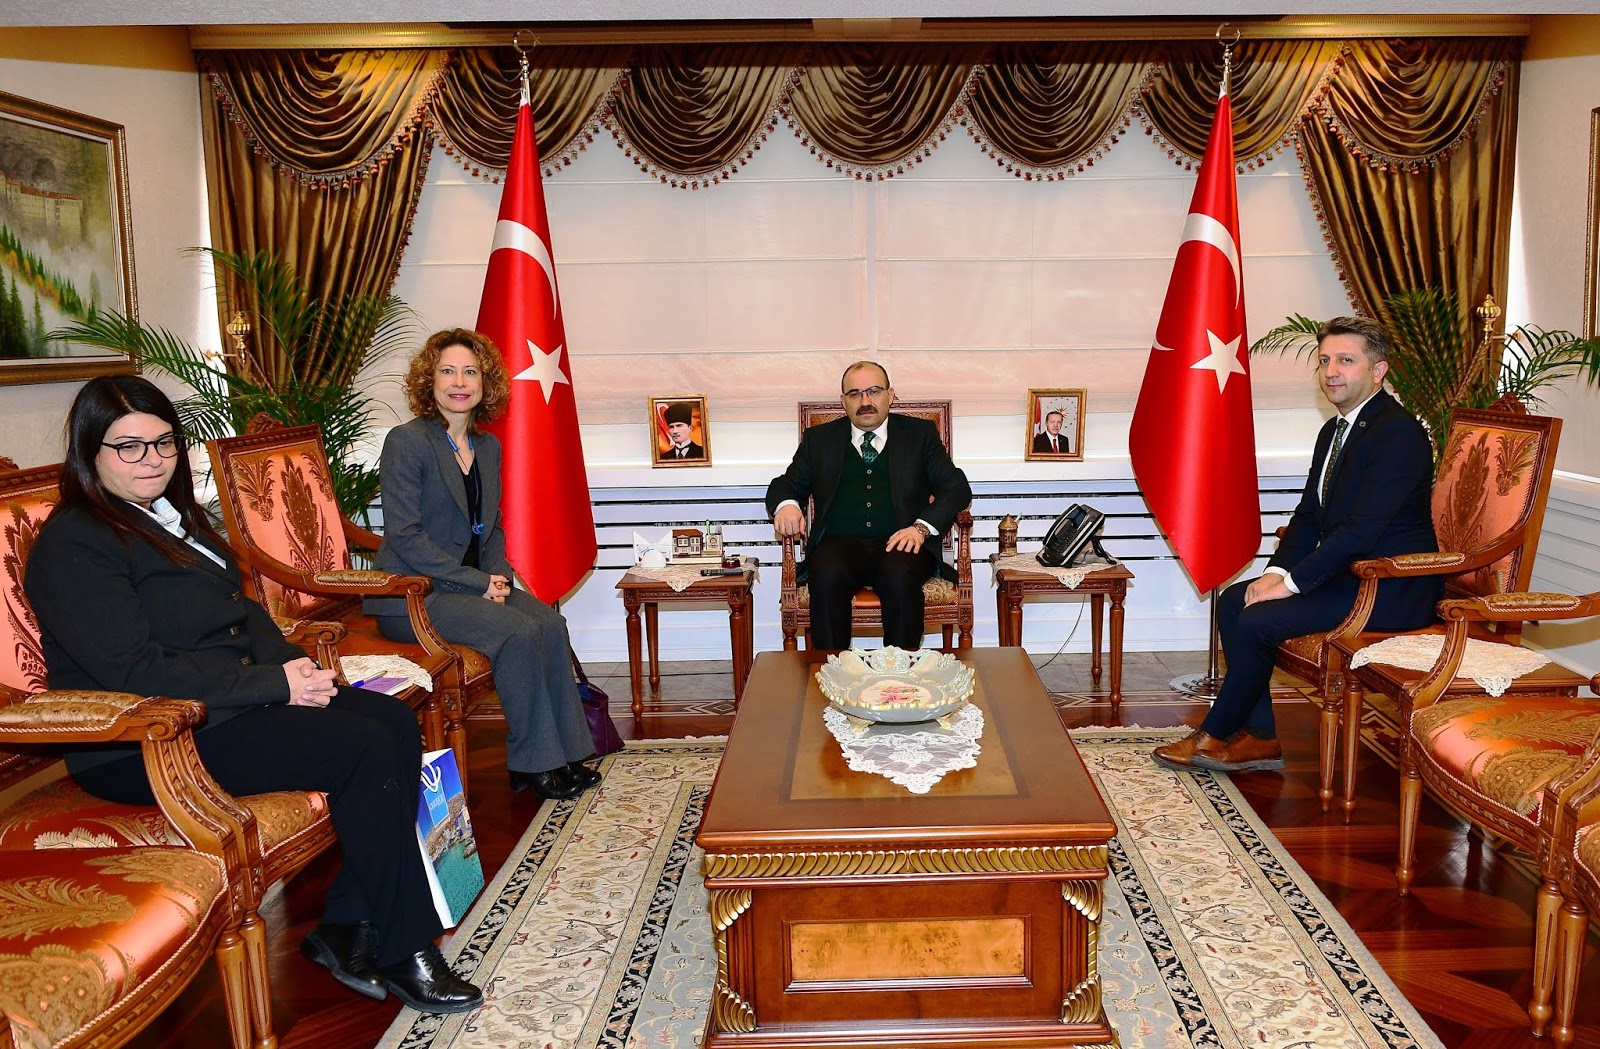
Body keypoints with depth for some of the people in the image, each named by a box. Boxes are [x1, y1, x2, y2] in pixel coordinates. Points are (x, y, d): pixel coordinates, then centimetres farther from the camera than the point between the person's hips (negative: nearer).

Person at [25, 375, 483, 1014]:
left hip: (237, 698, 9)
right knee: (367, 749, -22)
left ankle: (346, 928, -6)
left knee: (394, 721, -12)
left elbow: (242, 609, 19)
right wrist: (274, 685, -20)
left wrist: (289, 663, -3)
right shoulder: (73, 546, -12)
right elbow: (136, 670, -21)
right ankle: (403, 952, -9)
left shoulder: (173, 516, 17)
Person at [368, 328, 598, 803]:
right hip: (413, 593, -6)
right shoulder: (406, 442, -11)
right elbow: (404, 536, -17)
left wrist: (499, 573, -2)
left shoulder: (488, 446, 11)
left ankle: (563, 753, -9)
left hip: (473, 582, 7)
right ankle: (532, 763, -11)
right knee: (519, 632, -26)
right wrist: (479, 583, -19)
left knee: (548, 621, -18)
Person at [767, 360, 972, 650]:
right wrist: (786, 505, -7)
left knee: (900, 576, -35)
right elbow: (787, 484, 20)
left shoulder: (920, 433, 16)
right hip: (840, 542, 1)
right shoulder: (819, 438, 21)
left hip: (900, 542, -1)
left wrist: (922, 527, -11)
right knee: (828, 575, -33)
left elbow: (956, 487, 7)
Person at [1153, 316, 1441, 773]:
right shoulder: (1334, 431, 13)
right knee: (1233, 600, 0)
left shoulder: (1399, 433, -18)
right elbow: (1308, 515, 12)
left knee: (1258, 621, -19)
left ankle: (1215, 735, 1)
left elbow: (1360, 530, -25)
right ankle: (1259, 738, 2)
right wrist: (1275, 571, -4)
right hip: (1345, 574, 10)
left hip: (1390, 592, -10)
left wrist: (1291, 582, -22)